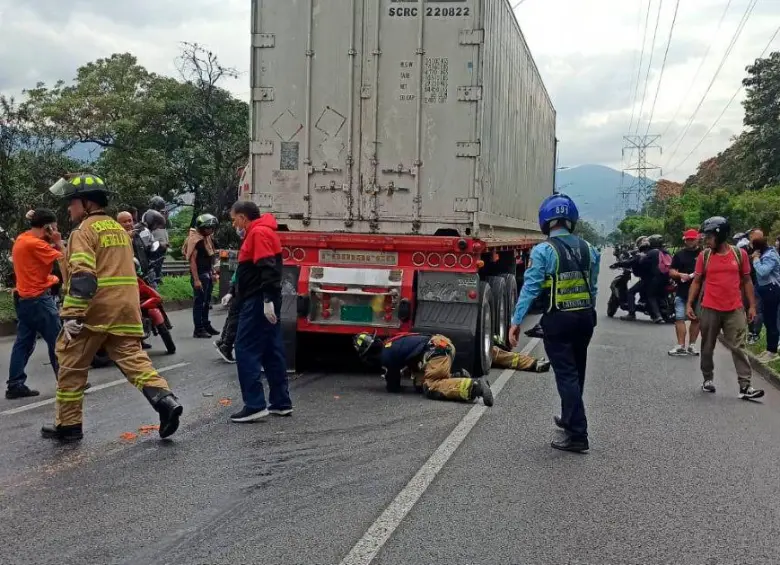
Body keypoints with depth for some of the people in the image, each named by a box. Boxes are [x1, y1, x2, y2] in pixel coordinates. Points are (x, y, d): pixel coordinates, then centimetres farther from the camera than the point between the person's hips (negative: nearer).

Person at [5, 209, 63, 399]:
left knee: (24, 343, 11)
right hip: (38, 299, -10)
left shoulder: (21, 239, 11)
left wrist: (53, 244, 2)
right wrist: (58, 242, -8)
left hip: (23, 298, 10)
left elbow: (45, 252, 17)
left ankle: (15, 385, 12)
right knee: (57, 341, -1)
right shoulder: (34, 243, -18)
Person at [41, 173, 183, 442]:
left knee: (72, 365, 7)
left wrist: (71, 315, -21)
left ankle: (68, 424, 15)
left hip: (94, 309, -7)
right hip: (125, 307, 7)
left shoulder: (84, 230, -8)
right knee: (133, 358, 4)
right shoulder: (118, 228, 19)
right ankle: (165, 400, -17)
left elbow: (82, 276, -19)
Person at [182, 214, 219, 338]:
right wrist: (196, 279, -24)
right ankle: (198, 329, -2)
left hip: (207, 273, 9)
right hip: (200, 274, -9)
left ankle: (206, 325, 26)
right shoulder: (196, 239, -15)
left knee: (206, 301, 16)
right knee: (199, 301, -5)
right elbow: (192, 260, -20)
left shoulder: (207, 237, 13)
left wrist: (212, 273, 17)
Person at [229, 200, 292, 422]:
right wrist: (235, 294, 27)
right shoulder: (257, 232, 20)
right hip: (263, 300, 10)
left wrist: (268, 300, -28)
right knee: (271, 351, 11)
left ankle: (255, 405, -9)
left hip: (259, 302, -10)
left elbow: (268, 268, -23)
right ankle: (281, 402, 15)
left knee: (246, 350, -8)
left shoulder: (259, 232, -13)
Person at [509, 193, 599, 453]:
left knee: (566, 375, -2)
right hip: (585, 318, 6)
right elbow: (593, 288, 11)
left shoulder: (543, 251, -12)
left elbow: (530, 288, -16)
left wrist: (516, 321, -14)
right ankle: (569, 419, 37)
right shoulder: (588, 249, 6)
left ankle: (578, 435, -3)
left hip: (558, 321, -6)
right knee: (576, 372, 19)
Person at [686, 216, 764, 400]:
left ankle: (745, 386, -3)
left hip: (734, 310, 0)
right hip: (710, 310, 1)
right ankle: (708, 379, 23)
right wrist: (689, 304, 0)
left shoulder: (740, 254, 1)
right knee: (707, 348, 9)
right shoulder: (704, 256, 0)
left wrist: (752, 306, 4)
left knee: (738, 347, -2)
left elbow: (746, 281, 7)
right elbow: (696, 282, 6)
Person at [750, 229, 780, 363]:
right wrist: (756, 258, 1)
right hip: (767, 289, 11)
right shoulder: (765, 252, 12)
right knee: (768, 320, 17)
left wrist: (756, 259, -20)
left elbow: (762, 272, -33)